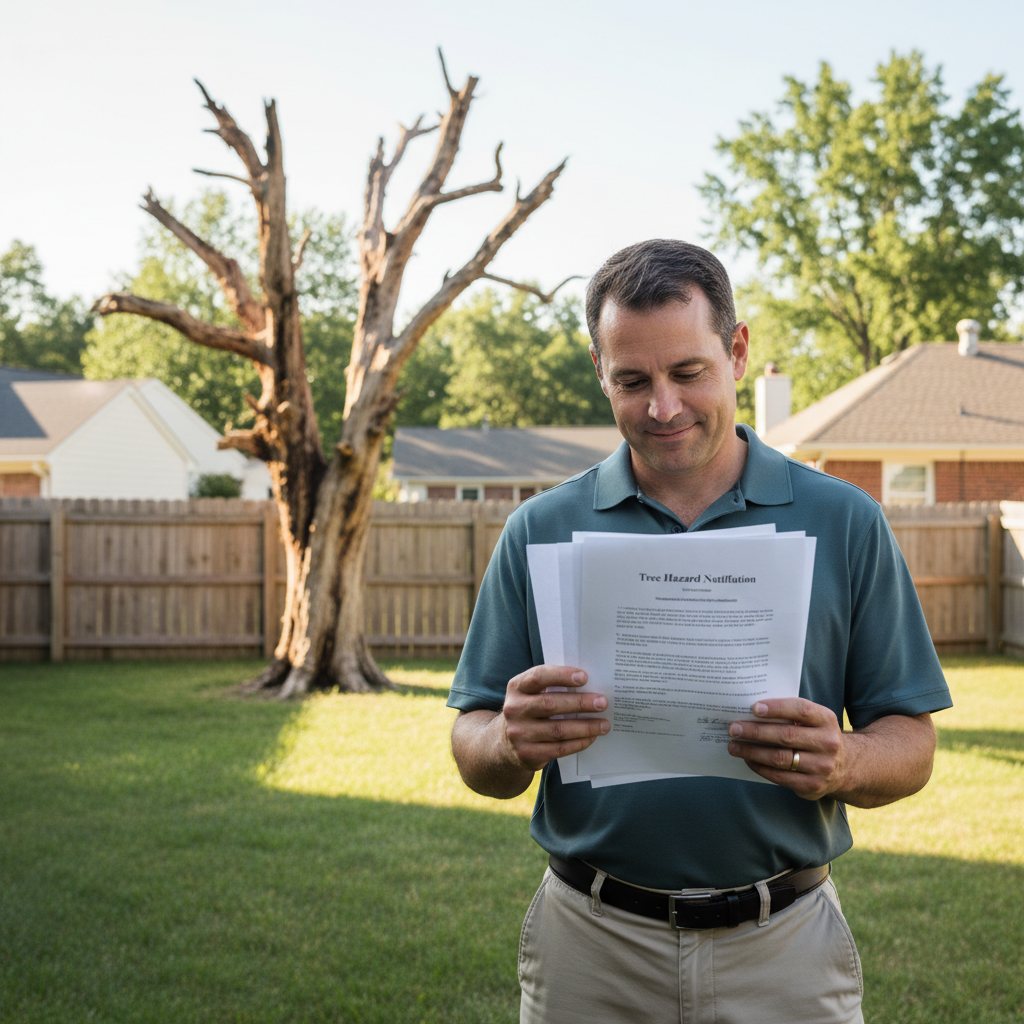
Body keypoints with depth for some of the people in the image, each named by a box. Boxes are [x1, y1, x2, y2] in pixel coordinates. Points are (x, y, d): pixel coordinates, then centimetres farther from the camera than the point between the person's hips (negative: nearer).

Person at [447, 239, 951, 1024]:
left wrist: (841, 764, -20)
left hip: (784, 950, 0)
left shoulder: (844, 523, 0)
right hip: (590, 948, 1)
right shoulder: (541, 531, 1)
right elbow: (474, 748, 2)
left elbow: (911, 744, 1)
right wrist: (512, 744, -20)